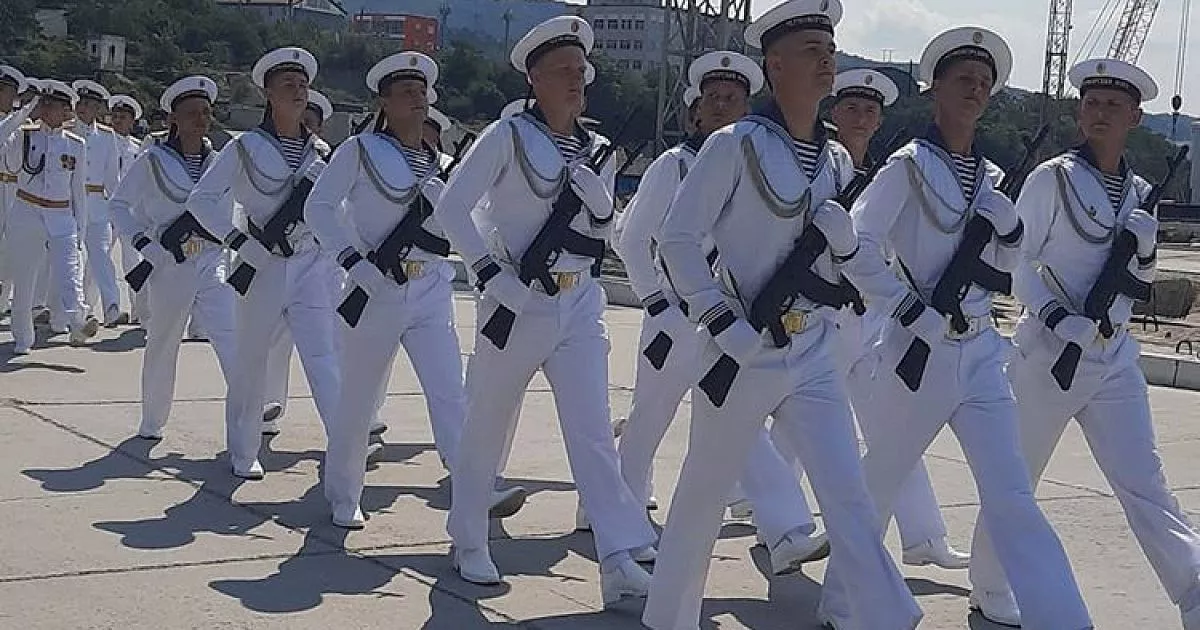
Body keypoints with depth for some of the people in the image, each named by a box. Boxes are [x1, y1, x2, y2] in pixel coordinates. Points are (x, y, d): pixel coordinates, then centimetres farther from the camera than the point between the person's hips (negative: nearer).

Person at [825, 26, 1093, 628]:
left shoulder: (988, 176, 11)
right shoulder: (909, 165, -8)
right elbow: (858, 249, -17)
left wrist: (1009, 229, -1)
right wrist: (913, 311, -19)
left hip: (980, 351, 5)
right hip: (920, 350, -5)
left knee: (1011, 494, -1)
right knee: (881, 481, 11)